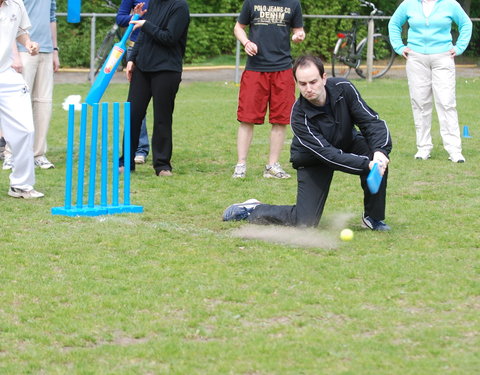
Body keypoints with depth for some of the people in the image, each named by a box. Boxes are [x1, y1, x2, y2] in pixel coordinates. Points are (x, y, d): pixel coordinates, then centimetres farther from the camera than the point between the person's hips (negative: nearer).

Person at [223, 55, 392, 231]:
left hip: (347, 145, 4)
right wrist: (366, 164, -46)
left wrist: (380, 152, -42)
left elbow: (372, 121, -23)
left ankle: (373, 216, -11)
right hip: (312, 161, -4)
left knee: (377, 153, -30)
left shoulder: (343, 88, -25)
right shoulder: (300, 116, -33)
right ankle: (252, 210, 13)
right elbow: (329, 155, -37)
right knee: (305, 221, -14)